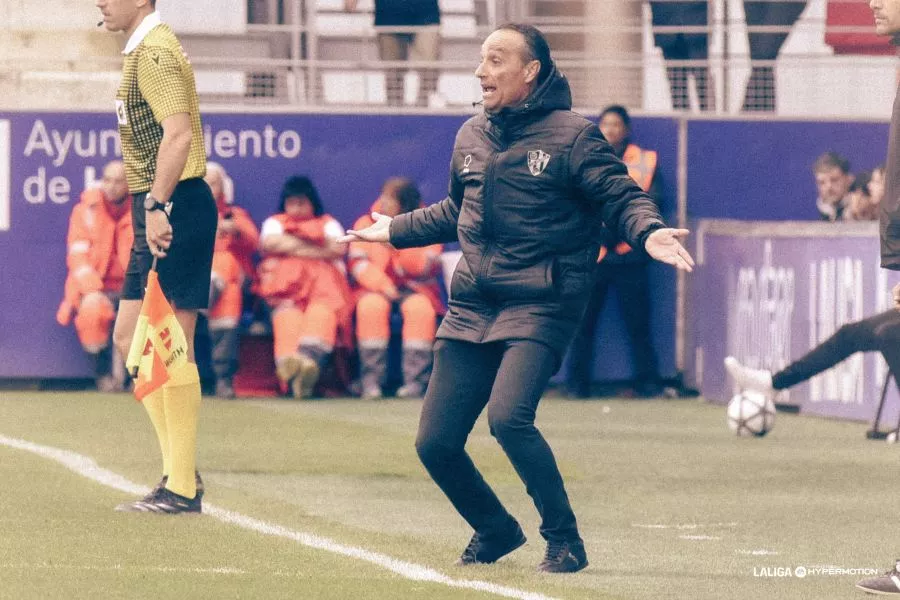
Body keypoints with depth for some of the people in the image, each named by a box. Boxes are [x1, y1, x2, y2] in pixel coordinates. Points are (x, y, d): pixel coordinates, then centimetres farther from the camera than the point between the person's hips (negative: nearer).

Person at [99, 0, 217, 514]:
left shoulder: (154, 52, -14)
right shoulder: (143, 51, 18)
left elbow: (178, 133, -24)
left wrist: (157, 205, -27)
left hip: (174, 210, -11)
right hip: (158, 211, 11)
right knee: (131, 337, 13)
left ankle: (182, 490, -5)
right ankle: (181, 471, 15)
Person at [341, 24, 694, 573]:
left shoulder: (572, 136, -5)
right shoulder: (472, 137, 14)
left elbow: (622, 198, -9)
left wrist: (648, 232, -29)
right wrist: (395, 231, 36)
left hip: (539, 307, -6)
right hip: (471, 309, 6)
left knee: (509, 417, -27)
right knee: (436, 442, 2)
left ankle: (565, 540, -9)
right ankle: (495, 531, 28)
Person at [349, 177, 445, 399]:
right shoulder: (365, 224, 9)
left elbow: (422, 268, -9)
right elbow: (358, 263, -3)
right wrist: (383, 286, -19)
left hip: (415, 289, -1)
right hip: (375, 289, 1)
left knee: (419, 307, -35)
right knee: (372, 306, -34)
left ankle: (415, 381, -34)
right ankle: (371, 380, -32)